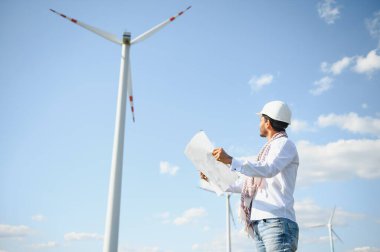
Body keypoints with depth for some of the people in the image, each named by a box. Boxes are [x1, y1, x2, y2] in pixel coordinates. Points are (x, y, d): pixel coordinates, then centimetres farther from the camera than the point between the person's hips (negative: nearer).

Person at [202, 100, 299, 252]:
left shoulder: (284, 144, 3)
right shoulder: (269, 150, 28)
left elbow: (268, 170, -18)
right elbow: (246, 184, 32)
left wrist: (230, 161, -23)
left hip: (277, 222, -8)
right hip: (258, 224, 8)